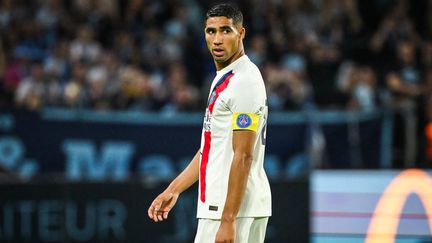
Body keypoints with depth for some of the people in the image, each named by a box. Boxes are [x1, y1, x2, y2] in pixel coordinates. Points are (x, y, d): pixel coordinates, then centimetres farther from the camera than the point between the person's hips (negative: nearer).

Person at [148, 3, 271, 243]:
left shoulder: (244, 81, -14)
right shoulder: (222, 79, 17)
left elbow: (243, 156, -19)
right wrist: (174, 189, 21)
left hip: (234, 208, -10)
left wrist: (228, 220, -22)